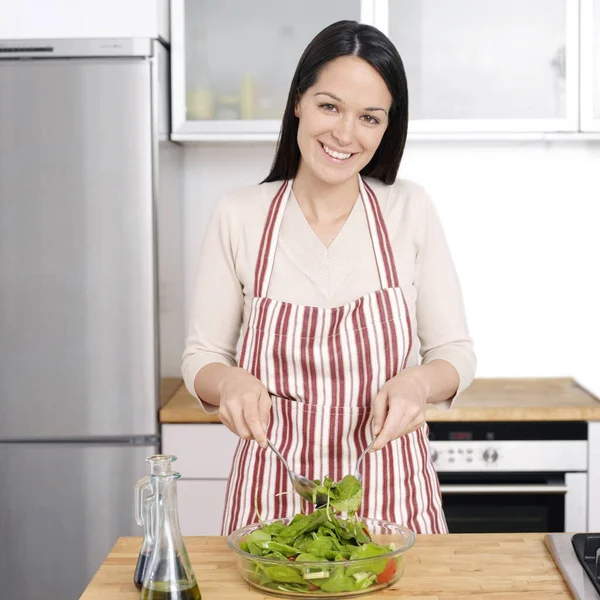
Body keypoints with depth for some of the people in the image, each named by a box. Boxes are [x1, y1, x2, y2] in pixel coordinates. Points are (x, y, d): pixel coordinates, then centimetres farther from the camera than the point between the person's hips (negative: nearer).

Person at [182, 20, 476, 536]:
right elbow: (202, 358, 1)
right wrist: (230, 382, -20)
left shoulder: (411, 210, -3)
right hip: (274, 492, 0)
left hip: (390, 492, 1)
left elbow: (455, 354, 1)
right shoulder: (239, 217, -5)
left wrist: (418, 383, -20)